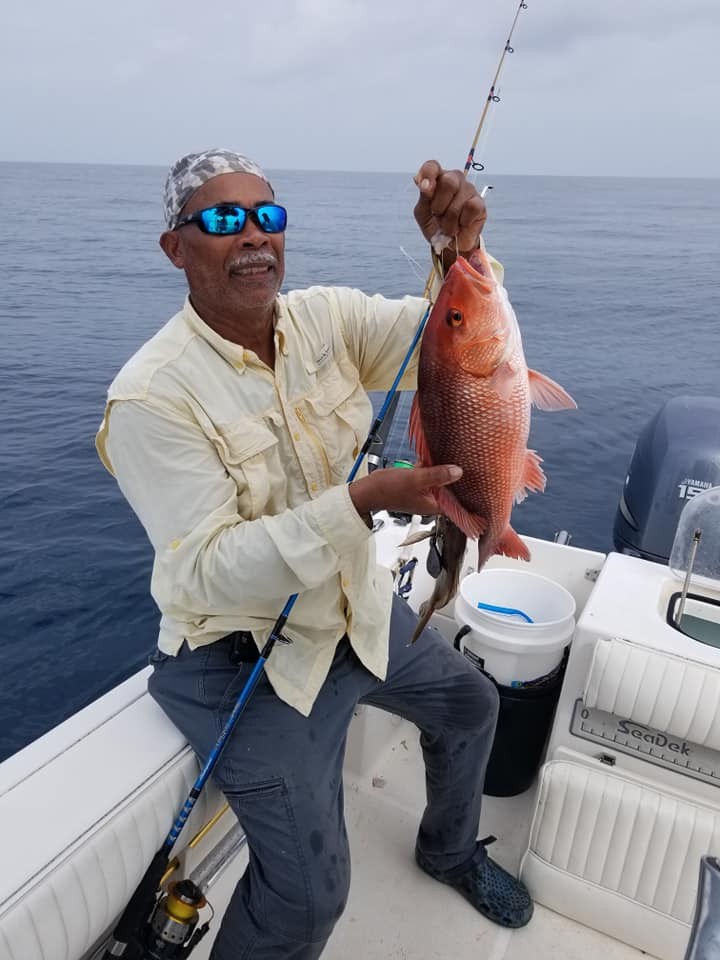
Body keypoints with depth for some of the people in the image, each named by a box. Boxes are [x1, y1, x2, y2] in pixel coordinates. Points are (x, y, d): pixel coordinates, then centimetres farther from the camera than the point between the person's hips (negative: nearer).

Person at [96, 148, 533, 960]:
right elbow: (208, 570, -27)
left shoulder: (326, 316, -6)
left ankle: (449, 851, 54)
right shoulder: (150, 397, -23)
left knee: (470, 706, 24)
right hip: (247, 655, -6)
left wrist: (460, 251, -31)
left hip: (359, 607, 7)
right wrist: (364, 499, -37)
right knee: (308, 890, -8)